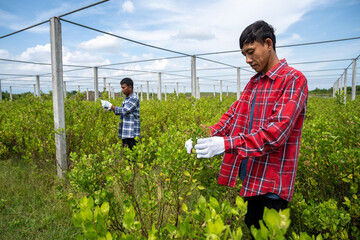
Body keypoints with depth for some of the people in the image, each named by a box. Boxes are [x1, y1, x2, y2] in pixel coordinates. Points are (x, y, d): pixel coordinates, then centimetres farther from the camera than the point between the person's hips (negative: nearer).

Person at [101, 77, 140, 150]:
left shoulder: (134, 98, -11)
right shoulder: (126, 98, 17)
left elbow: (124, 111, -19)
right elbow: (121, 111, 18)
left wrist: (110, 105, -14)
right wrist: (109, 108, 3)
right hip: (125, 133, 9)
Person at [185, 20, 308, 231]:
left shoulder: (294, 79, -12)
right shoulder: (253, 83, 12)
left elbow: (277, 131, -23)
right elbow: (233, 115, 6)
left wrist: (227, 144, -29)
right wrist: (205, 136, -9)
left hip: (272, 182, -6)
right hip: (249, 175, 7)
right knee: (250, 228, 20)